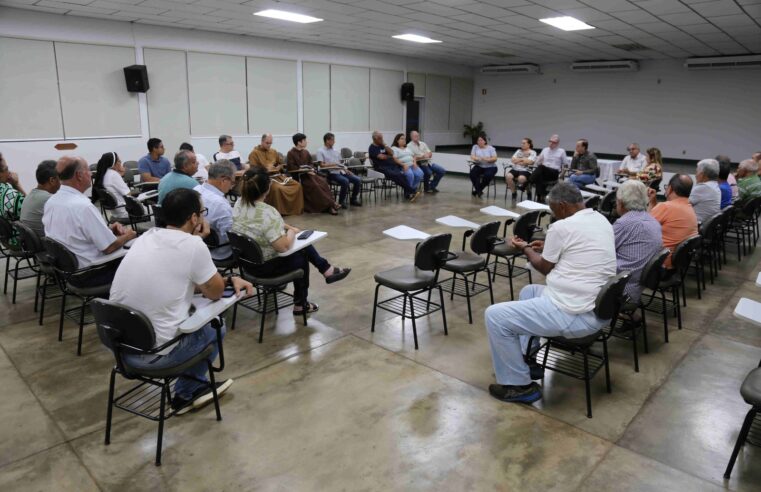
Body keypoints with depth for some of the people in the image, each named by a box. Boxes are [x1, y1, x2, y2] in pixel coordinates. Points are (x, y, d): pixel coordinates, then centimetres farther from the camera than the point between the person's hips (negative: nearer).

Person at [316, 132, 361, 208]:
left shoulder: (335, 151, 20)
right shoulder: (320, 151, 0)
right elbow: (322, 165, -9)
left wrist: (346, 170, 3)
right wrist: (334, 164, -15)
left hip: (340, 172, 7)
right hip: (331, 174, -7)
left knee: (357, 180, -12)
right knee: (345, 181, -34)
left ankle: (353, 199, 5)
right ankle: (341, 201, -16)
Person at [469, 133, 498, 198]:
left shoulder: (490, 148, -1)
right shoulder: (475, 147, 5)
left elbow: (495, 159, -10)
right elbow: (472, 157, -6)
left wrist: (487, 159, -29)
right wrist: (478, 159, -28)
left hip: (490, 167, -2)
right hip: (479, 166, 2)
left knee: (487, 176, -33)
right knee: (472, 173, -27)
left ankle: (478, 190, -12)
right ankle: (479, 191, -13)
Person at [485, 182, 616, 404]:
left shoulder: (561, 227, -16)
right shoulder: (602, 221, 10)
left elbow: (544, 268, 0)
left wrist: (525, 249, 17)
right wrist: (549, 248, 27)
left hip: (574, 315, -10)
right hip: (597, 308, 10)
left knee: (495, 315, -5)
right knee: (529, 291, 30)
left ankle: (519, 385, 5)